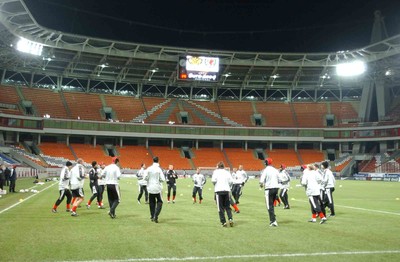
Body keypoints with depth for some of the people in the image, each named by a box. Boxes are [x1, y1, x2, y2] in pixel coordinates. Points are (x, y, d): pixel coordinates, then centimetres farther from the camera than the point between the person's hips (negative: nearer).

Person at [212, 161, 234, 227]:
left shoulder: (216, 171, 6)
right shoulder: (227, 172, 14)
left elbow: (213, 180, -10)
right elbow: (231, 181, 1)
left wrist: (215, 185, 11)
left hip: (219, 190, -3)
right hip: (227, 190, 3)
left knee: (220, 208, 3)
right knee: (227, 207, 12)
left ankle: (223, 222, -1)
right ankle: (230, 219, -7)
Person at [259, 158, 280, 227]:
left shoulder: (265, 170, -9)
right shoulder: (275, 170, 9)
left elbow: (261, 180, -15)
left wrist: (261, 185, 6)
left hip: (269, 188, -6)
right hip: (276, 187, 6)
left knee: (269, 205, -1)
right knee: (272, 204, 21)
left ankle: (273, 221, -8)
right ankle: (273, 219, 24)